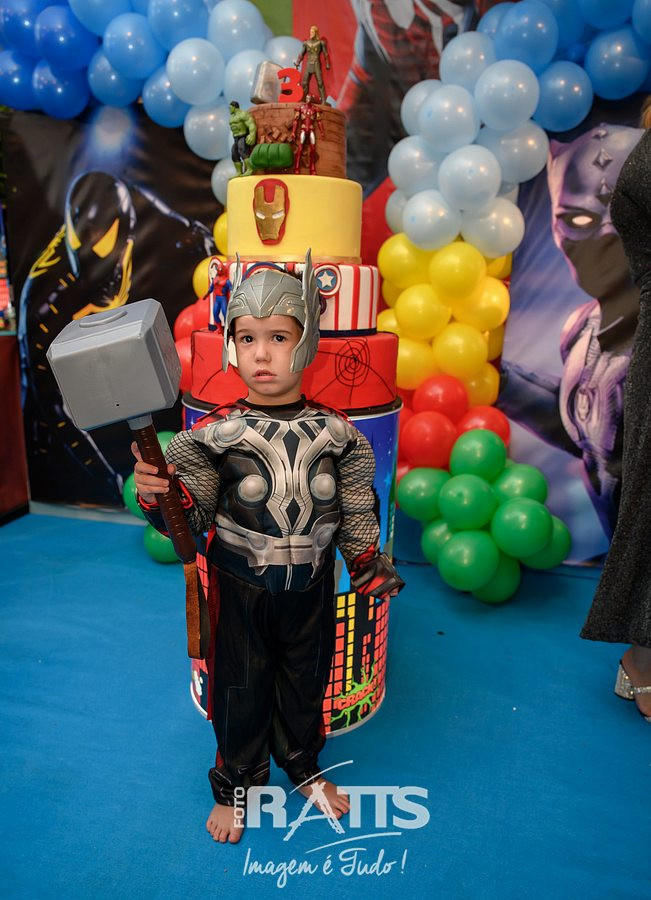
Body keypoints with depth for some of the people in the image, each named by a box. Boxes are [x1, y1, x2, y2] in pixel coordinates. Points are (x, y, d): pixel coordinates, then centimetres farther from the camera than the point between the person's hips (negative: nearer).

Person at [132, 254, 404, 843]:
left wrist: (373, 571, 3)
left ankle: (304, 767, 50)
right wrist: (156, 492, -30)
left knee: (305, 682, 22)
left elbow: (356, 514, 2)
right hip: (239, 588, -1)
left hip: (310, 585, 2)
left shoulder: (336, 434, -8)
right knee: (239, 689, 16)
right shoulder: (215, 434, -15)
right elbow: (192, 519, -12)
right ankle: (236, 785, 44)